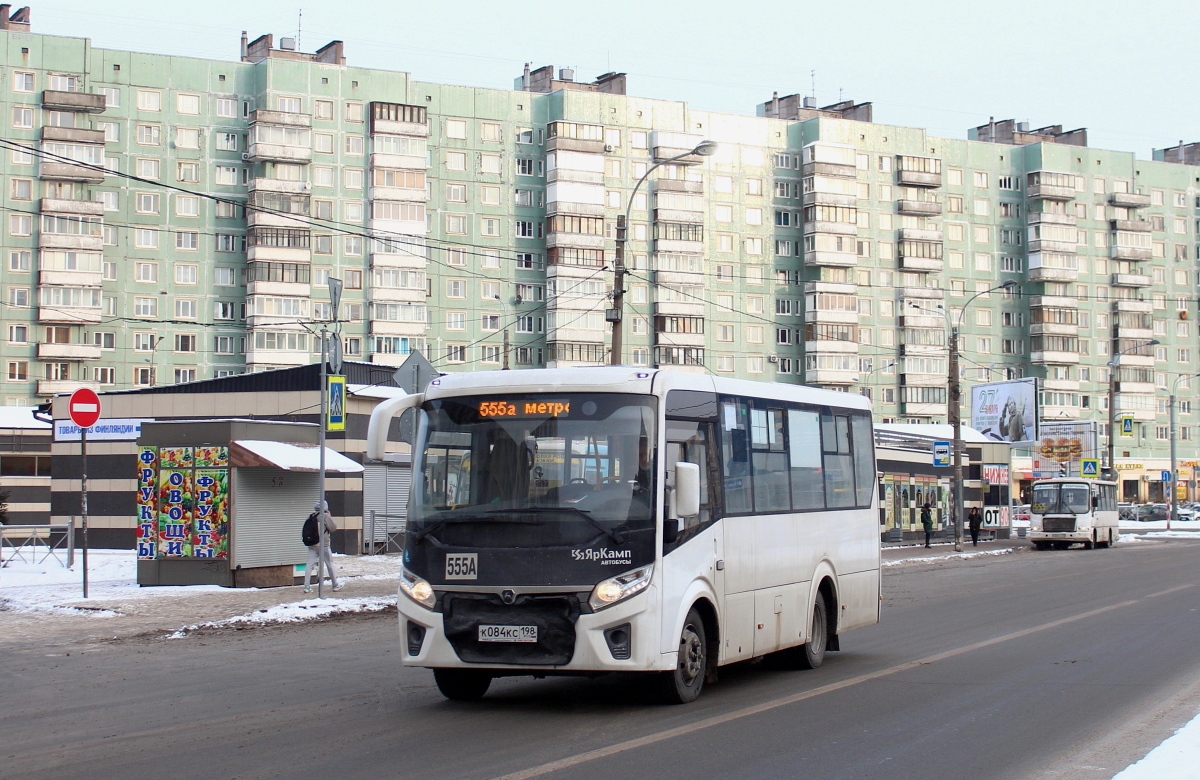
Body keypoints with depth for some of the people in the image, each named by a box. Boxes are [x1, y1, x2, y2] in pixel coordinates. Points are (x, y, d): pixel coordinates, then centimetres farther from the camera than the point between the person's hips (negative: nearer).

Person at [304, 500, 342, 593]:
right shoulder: (325, 516, -10)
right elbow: (333, 528, -6)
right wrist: (330, 517, 2)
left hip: (312, 544, 4)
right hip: (323, 545, -4)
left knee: (310, 565, 1)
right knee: (330, 564, 9)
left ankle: (307, 586, -7)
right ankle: (335, 585, 20)